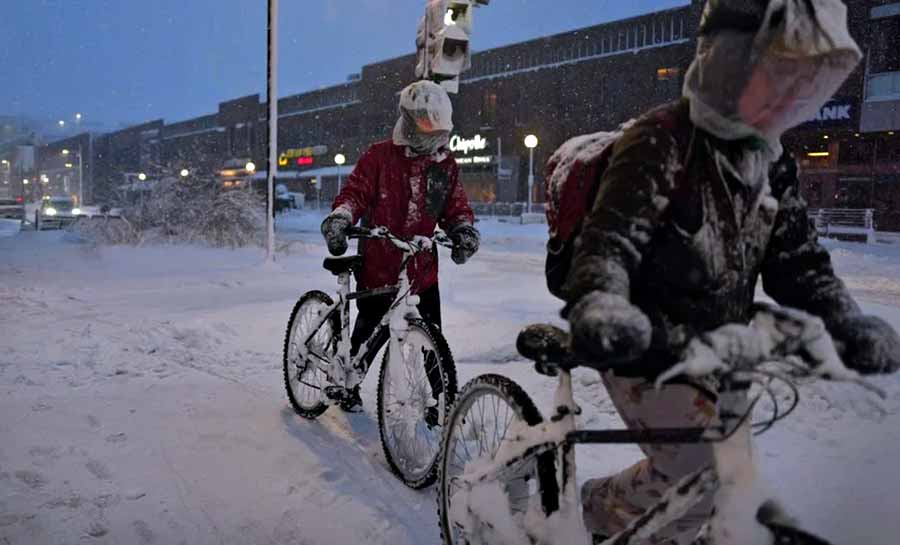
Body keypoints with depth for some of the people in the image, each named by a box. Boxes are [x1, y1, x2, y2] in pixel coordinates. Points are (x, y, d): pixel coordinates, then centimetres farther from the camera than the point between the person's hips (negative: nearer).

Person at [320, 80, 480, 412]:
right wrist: (340, 217, -26)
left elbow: (455, 206, 11)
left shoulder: (446, 164, 9)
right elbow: (356, 192, -7)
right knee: (370, 334, 11)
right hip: (378, 269, -3)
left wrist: (464, 228, -10)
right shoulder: (380, 156, -4)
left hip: (423, 271, 3)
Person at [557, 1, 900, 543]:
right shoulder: (661, 141, -17)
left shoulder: (772, 163, 7)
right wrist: (599, 306, -47)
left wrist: (849, 321, -9)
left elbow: (797, 259, 8)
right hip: (646, 348, -8)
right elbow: (609, 238, -27)